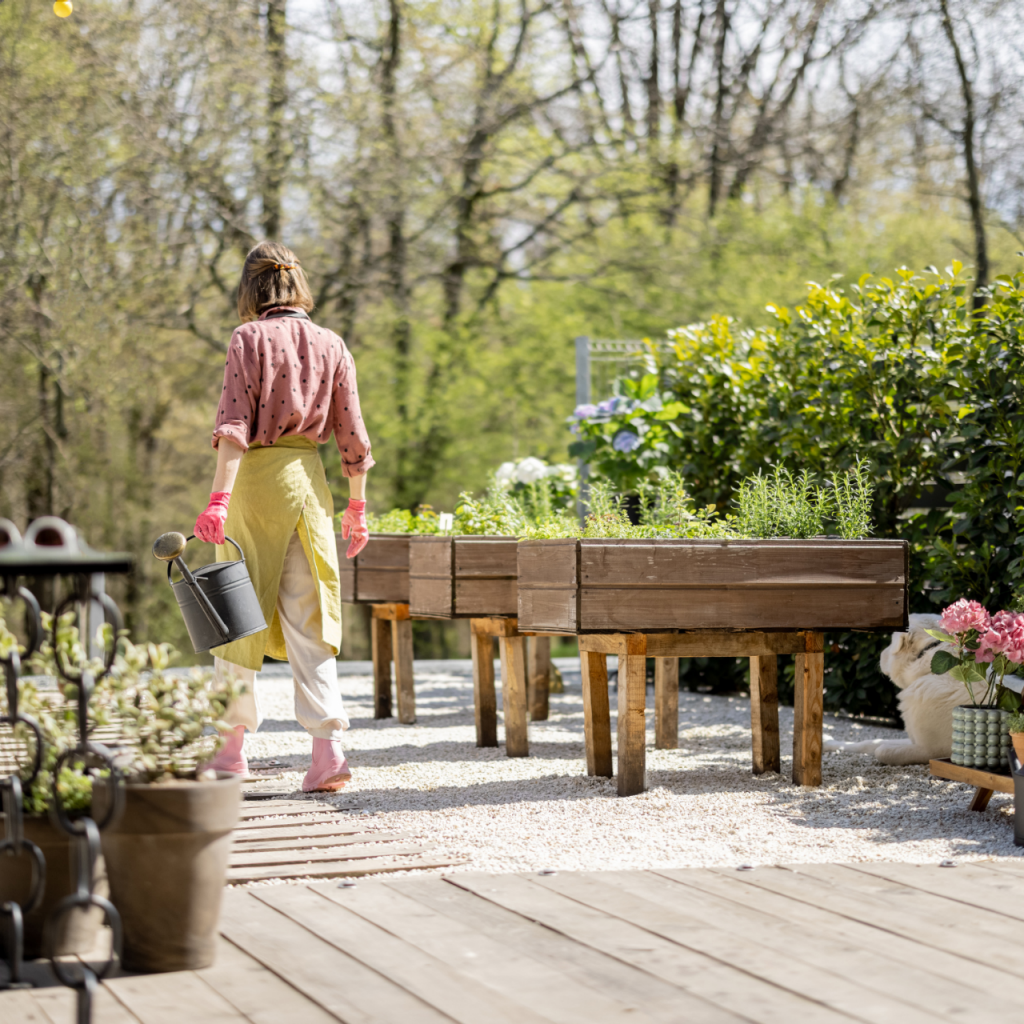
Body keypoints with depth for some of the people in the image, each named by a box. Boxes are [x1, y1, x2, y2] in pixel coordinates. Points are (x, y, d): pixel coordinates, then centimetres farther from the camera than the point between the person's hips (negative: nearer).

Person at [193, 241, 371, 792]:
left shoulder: (250, 339, -5)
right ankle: (328, 743, -8)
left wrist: (219, 497, -18)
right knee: (308, 617, 4)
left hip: (254, 476, -3)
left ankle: (233, 745, 17)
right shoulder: (331, 345, 6)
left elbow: (234, 422, -14)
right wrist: (357, 506, 14)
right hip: (308, 477, 3)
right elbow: (352, 434, 6)